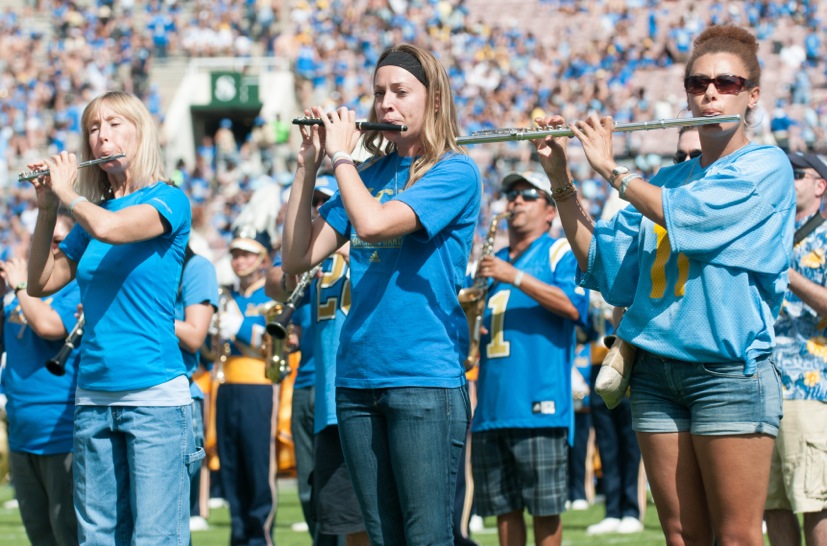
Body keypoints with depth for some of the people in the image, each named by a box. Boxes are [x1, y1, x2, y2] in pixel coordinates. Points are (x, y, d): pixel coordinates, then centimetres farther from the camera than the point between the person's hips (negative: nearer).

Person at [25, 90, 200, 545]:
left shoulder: (168, 200, -4)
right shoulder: (91, 212, 14)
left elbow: (108, 228, -24)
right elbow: (40, 284, 13)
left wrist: (66, 192, -6)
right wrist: (47, 209, 4)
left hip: (154, 395, -6)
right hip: (93, 397, 6)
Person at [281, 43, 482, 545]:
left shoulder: (455, 172, -5)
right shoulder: (369, 174, 14)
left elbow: (373, 222, -20)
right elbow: (299, 257, 8)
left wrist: (341, 155, -7)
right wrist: (309, 163, 3)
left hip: (425, 376, -6)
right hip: (359, 376, 6)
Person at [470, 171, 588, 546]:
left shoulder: (560, 252, 5)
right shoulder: (490, 262, 22)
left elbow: (572, 305, -13)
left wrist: (516, 278, -17)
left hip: (538, 402, -6)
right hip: (491, 404, 6)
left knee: (545, 507, -4)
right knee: (503, 505, 7)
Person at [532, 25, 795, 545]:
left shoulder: (766, 167, -1)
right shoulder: (665, 182, 16)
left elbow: (688, 216, -15)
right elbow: (605, 264, 11)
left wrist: (610, 168, -5)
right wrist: (560, 178, 2)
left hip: (729, 367, -5)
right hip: (656, 367, 6)